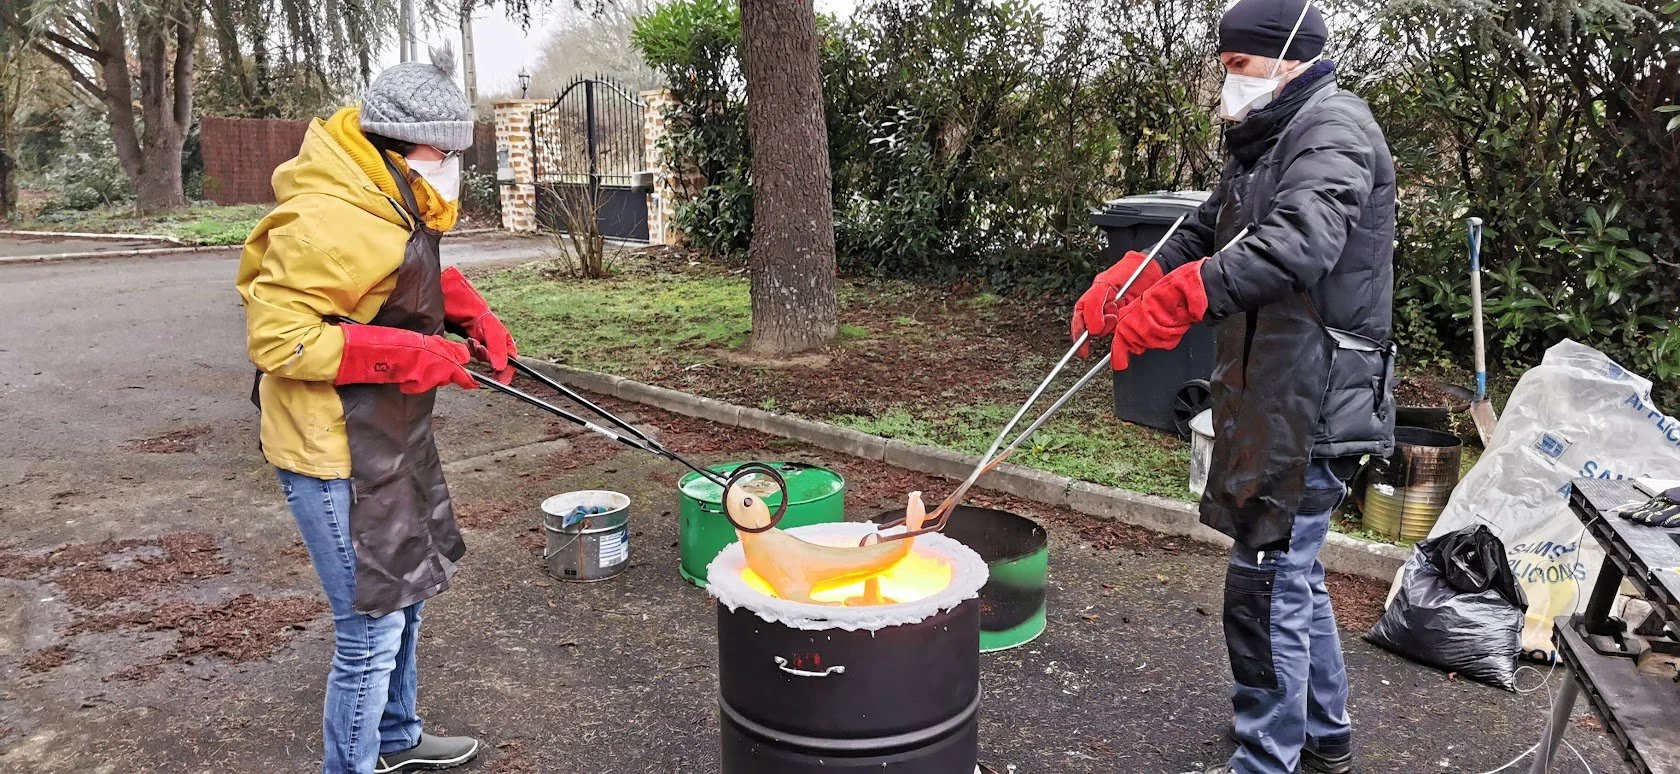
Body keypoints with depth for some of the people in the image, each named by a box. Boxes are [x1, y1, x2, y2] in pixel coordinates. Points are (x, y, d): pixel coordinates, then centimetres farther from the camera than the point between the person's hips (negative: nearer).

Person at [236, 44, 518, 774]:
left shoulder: (392, 204, 5)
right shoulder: (331, 221, -25)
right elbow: (275, 339, -23)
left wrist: (471, 316, 2)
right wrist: (408, 355, -25)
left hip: (389, 440, 10)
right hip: (336, 454, -10)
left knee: (405, 596, 22)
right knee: (373, 626, -2)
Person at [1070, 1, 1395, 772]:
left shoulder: (1334, 129, -13)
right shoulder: (1262, 143, 19)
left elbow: (1299, 244, -31)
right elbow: (1201, 235, 19)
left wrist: (1175, 301, -39)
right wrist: (1120, 282, 2)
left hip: (1311, 406, -10)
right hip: (1270, 399, 10)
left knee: (1267, 585, -4)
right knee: (1294, 572, 21)